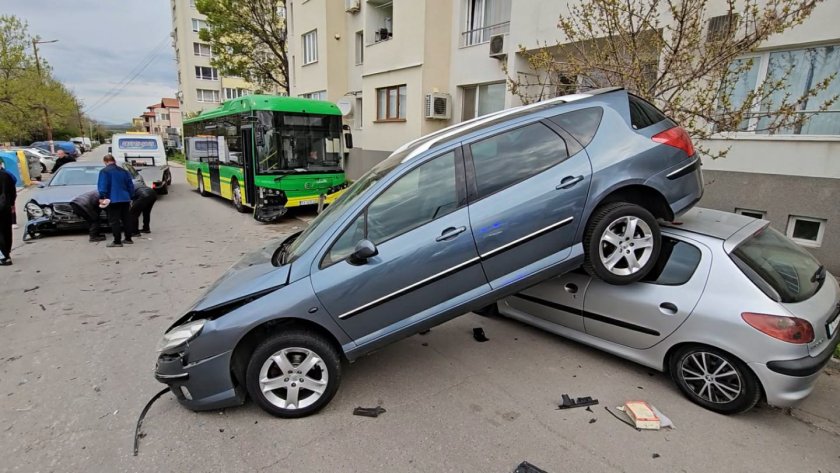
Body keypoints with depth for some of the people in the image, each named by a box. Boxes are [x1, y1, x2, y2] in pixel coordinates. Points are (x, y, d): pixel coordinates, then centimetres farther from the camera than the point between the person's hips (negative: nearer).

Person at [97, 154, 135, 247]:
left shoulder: (104, 171, -5)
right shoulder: (123, 171, 14)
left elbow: (102, 186, -13)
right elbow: (130, 185, 15)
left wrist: (102, 197, -9)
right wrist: (130, 197, 21)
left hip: (113, 200, -6)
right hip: (125, 199, 6)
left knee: (114, 221, -3)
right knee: (126, 219, 15)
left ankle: (117, 241, -4)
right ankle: (128, 238, 20)